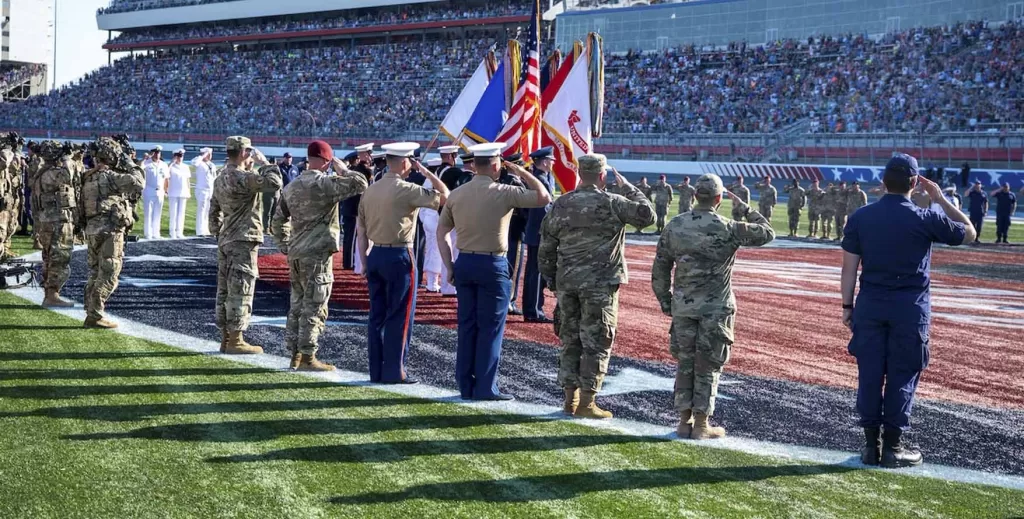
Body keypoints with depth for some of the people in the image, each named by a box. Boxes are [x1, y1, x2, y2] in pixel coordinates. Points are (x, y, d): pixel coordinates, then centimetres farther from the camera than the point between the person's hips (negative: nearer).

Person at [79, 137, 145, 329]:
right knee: (108, 276, -5)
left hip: (92, 229, 9)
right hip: (110, 230, -9)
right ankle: (95, 316, -7)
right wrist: (131, 165, -1)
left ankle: (91, 313, 17)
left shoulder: (89, 178, 15)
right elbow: (138, 183, -15)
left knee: (96, 273, 15)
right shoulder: (109, 176, -12)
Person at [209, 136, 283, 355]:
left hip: (225, 241, 10)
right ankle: (235, 340, -3)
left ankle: (226, 338, 17)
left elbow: (214, 210, 20)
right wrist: (264, 162, -12)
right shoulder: (242, 178, -17)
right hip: (243, 241, -10)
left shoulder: (220, 179, 13)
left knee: (224, 290, 11)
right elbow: (274, 183, -26)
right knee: (240, 291, -5)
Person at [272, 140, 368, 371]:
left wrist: (284, 246, 24)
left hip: (295, 254, 8)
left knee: (297, 305, 14)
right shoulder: (325, 183, -13)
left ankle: (295, 355, 18)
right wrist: (343, 169, -2)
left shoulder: (291, 186, 13)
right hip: (318, 254, -8)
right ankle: (307, 357, -1)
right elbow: (360, 184, -17)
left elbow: (278, 221, 18)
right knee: (314, 308, -3)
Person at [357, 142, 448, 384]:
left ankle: (376, 371, 15)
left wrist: (365, 263, 16)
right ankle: (394, 372, 2)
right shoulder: (406, 190, -13)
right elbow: (444, 196, -9)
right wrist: (425, 171, 0)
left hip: (375, 256, 7)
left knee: (377, 316, 11)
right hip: (399, 256, -7)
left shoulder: (371, 190, 8)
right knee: (400, 317, 0)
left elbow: (361, 231, 11)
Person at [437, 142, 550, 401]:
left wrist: (450, 267, 11)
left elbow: (441, 232, 8)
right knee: (490, 327, 1)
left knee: (466, 325, 11)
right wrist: (522, 172, 2)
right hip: (492, 265, -5)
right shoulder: (503, 193, -10)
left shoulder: (456, 194, 5)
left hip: (464, 263, 5)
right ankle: (485, 387, 3)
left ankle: (465, 385, 16)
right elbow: (544, 198, -7)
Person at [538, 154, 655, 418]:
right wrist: (627, 188, 5)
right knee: (597, 342, 1)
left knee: (570, 340, 13)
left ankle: (570, 399, 17)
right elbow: (647, 215, -2)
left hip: (566, 283, 5)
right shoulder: (611, 203, -10)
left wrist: (552, 280, 18)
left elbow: (546, 248, 8)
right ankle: (586, 403, 1)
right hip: (600, 283, -5)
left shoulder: (560, 205, 5)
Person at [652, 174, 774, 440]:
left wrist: (665, 301, 16)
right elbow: (767, 233, 2)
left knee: (684, 363, 13)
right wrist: (743, 208, 10)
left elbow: (660, 269, 5)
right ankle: (701, 425, 8)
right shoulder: (727, 229, -12)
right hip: (716, 308, -3)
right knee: (708, 366, 5)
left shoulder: (674, 227, -1)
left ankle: (684, 421, 17)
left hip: (682, 306, 3)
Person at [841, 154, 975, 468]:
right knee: (902, 376, 5)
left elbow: (849, 266, 0)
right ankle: (893, 446, 8)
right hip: (910, 307, -2)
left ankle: (871, 444, 12)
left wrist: (847, 306, 8)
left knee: (869, 374, 7)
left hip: (870, 305, 3)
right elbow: (969, 232, 7)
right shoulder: (926, 219, -8)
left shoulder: (861, 217, -1)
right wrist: (941, 199, 9)